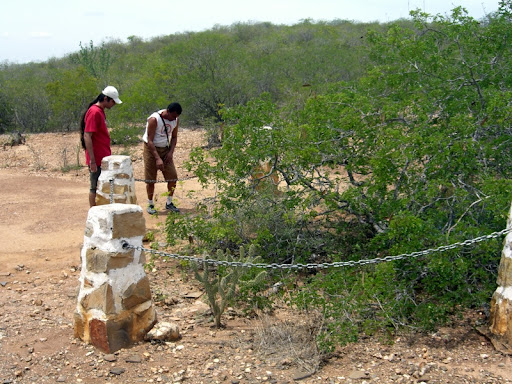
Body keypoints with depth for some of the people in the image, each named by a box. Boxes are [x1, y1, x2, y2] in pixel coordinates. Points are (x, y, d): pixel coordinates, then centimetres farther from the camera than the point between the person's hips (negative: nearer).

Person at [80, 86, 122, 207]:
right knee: (95, 188, -1)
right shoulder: (94, 112, -16)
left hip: (103, 158, 9)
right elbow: (87, 136, -21)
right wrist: (92, 161, -23)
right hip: (96, 160, -9)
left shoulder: (100, 111, 13)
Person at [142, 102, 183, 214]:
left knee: (173, 177, -1)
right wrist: (157, 158, -29)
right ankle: (150, 205, 11)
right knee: (150, 179, -4)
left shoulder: (176, 120, -4)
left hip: (165, 149, 5)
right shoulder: (154, 119, -22)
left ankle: (169, 203, 14)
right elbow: (150, 141, -23)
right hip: (151, 149, -5)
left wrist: (171, 152, -6)